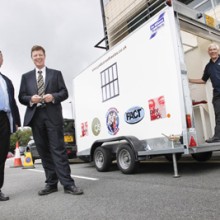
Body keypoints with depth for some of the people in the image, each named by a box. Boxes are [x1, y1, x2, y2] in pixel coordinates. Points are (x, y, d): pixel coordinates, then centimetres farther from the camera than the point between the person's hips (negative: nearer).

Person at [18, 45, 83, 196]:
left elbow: (65, 93, 6)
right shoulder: (26, 77, 19)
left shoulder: (56, 74, 13)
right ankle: (51, 183, 11)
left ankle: (68, 184, -7)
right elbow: (21, 97, 12)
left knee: (58, 149, -8)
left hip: (53, 115, -3)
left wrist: (53, 97, -13)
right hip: (35, 116, 3)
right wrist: (31, 99, -9)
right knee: (43, 151, 4)